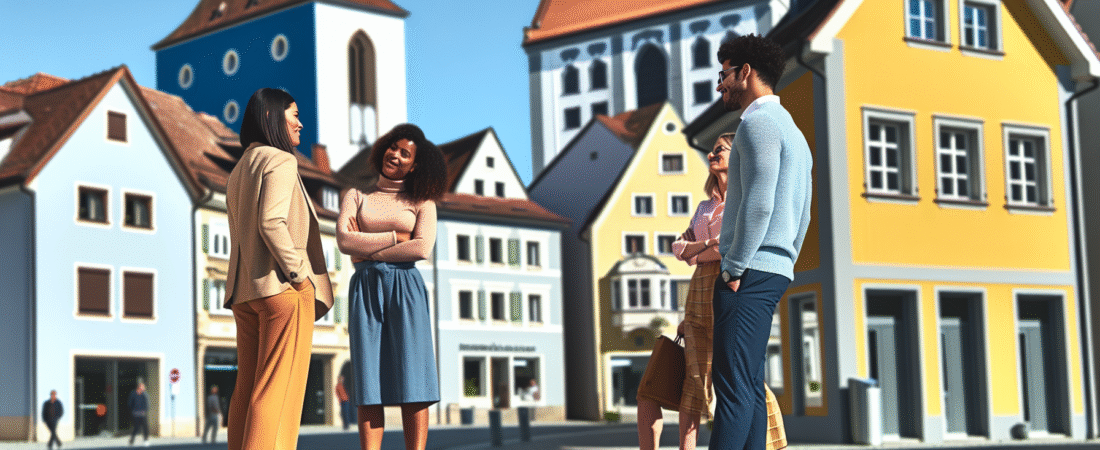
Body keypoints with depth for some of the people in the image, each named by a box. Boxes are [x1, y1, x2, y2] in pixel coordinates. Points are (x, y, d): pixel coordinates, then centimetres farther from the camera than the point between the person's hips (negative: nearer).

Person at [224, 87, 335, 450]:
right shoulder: (280, 161, -7)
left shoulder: (239, 170, 22)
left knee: (247, 388, 7)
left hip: (245, 291, 9)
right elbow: (272, 223, -20)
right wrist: (301, 276, -14)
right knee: (278, 389, -9)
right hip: (281, 288, -9)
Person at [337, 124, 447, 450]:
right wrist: (395, 237, -5)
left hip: (405, 288, -1)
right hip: (365, 288, 1)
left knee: (412, 384, -7)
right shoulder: (356, 197, 16)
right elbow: (344, 240, -1)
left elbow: (422, 248, -6)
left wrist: (369, 251, -4)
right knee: (369, 387, -3)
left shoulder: (421, 202, 11)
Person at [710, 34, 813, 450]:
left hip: (750, 274, -10)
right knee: (749, 385, 8)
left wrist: (735, 267, -16)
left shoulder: (759, 122, -8)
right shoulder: (792, 131, 24)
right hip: (775, 273, 10)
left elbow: (758, 204, -19)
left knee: (733, 384, -15)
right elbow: (802, 217, 23)